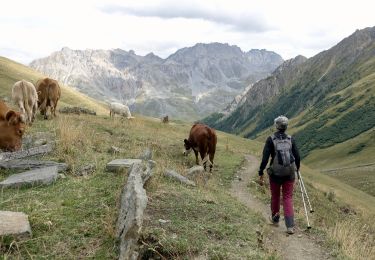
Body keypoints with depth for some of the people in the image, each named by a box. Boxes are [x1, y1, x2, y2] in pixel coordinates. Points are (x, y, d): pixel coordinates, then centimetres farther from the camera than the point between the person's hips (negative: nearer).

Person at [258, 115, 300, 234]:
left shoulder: (271, 139, -8)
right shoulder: (291, 139, 0)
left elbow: (265, 158, -12)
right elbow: (297, 157, 3)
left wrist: (261, 174, -7)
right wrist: (296, 169, 22)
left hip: (275, 173, -1)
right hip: (289, 173, 2)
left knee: (275, 196, 18)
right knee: (288, 198, 6)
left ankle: (275, 219, 37)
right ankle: (290, 226, -3)